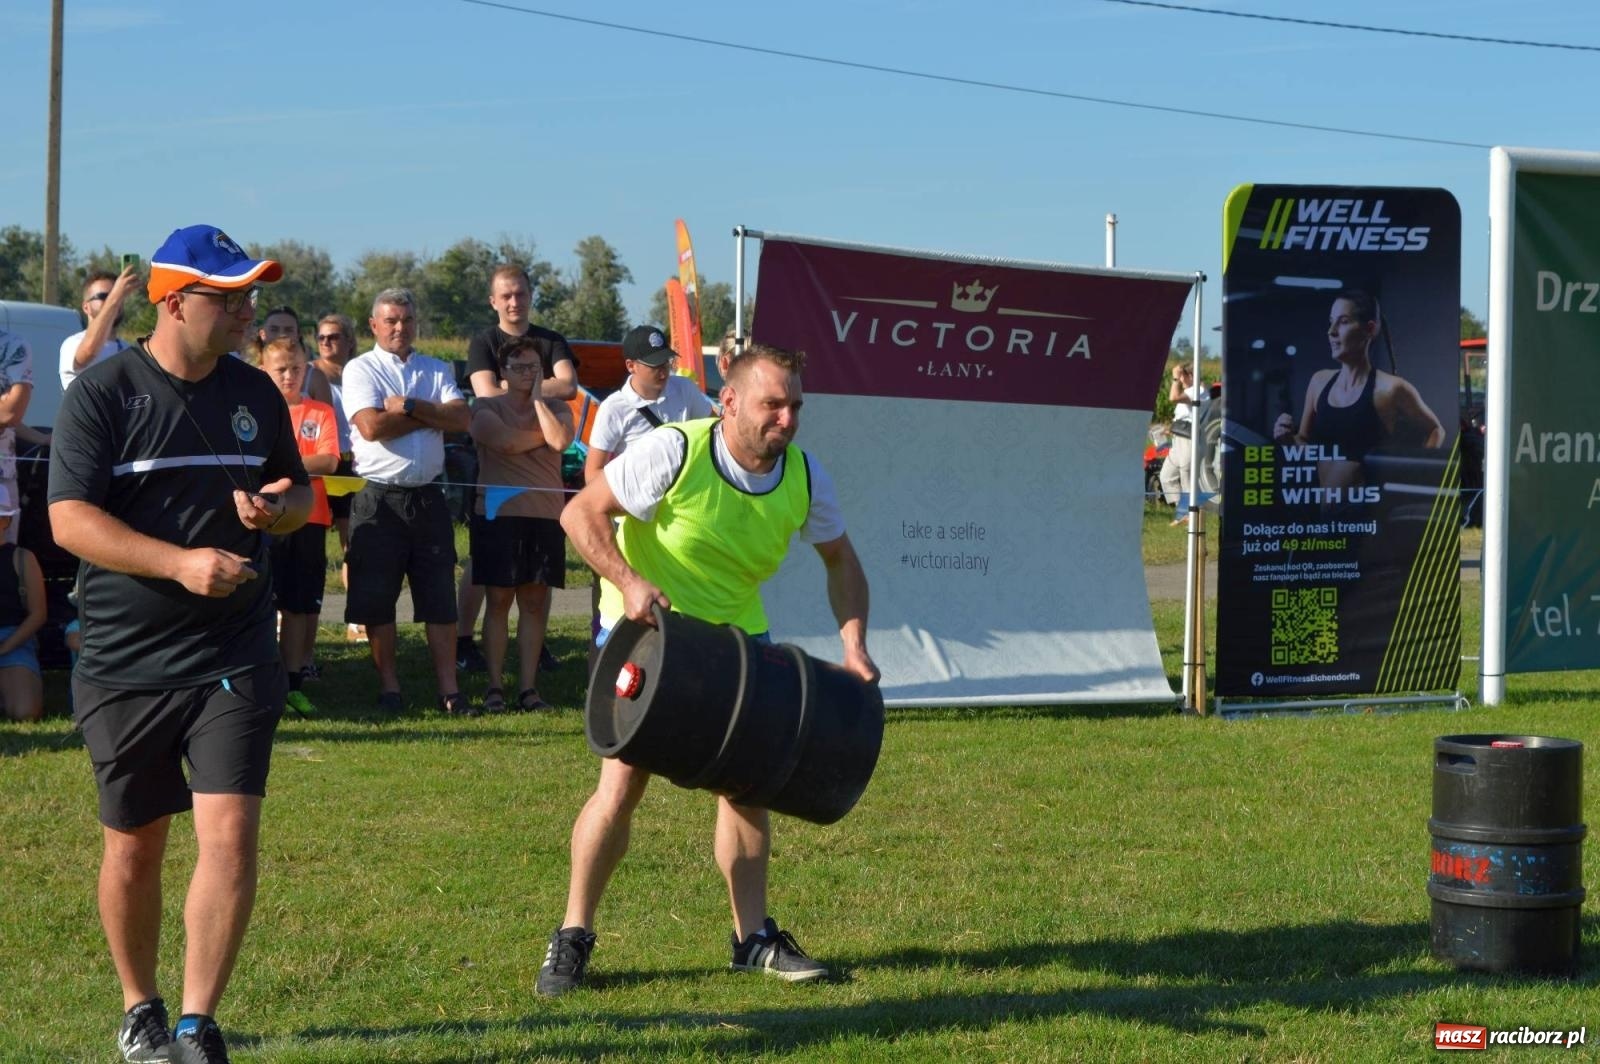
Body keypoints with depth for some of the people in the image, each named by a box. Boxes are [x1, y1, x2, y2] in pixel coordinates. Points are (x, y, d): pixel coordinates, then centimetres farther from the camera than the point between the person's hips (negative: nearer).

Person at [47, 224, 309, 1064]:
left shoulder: (254, 393, 8)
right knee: (133, 846, 10)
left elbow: (299, 492, 20)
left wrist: (277, 508, -5)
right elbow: (69, 520, -15)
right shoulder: (103, 393, -7)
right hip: (125, 665, -2)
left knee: (230, 834, -12)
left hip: (235, 658, 2)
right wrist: (181, 562, -25)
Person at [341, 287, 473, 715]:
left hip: (427, 497, 3)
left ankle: (449, 688, 4)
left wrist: (410, 406, -14)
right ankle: (388, 687, 12)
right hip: (377, 498, -3)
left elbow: (460, 418, -4)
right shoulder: (361, 370, 1)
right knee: (376, 599, 1)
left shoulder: (436, 371, 12)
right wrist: (432, 416, -6)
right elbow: (371, 426, -15)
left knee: (440, 598, 2)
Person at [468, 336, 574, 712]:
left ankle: (528, 688, 7)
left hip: (545, 515, 3)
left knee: (535, 602, 3)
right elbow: (506, 441, -16)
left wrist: (538, 398, -5)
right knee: (499, 600, -1)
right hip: (498, 512, -2)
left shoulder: (557, 409, 10)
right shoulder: (487, 408, 3)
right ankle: (494, 687, 3)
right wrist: (544, 435, -2)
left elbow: (560, 440, -11)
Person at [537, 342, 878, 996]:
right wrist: (629, 581, -34)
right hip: (644, 631, -5)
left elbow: (841, 560, 4)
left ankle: (754, 937, 18)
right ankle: (573, 938, 3)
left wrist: (854, 647, -9)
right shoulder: (674, 453, -25)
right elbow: (581, 513, -19)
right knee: (621, 784, -10)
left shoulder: (804, 476, -11)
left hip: (736, 636, 5)